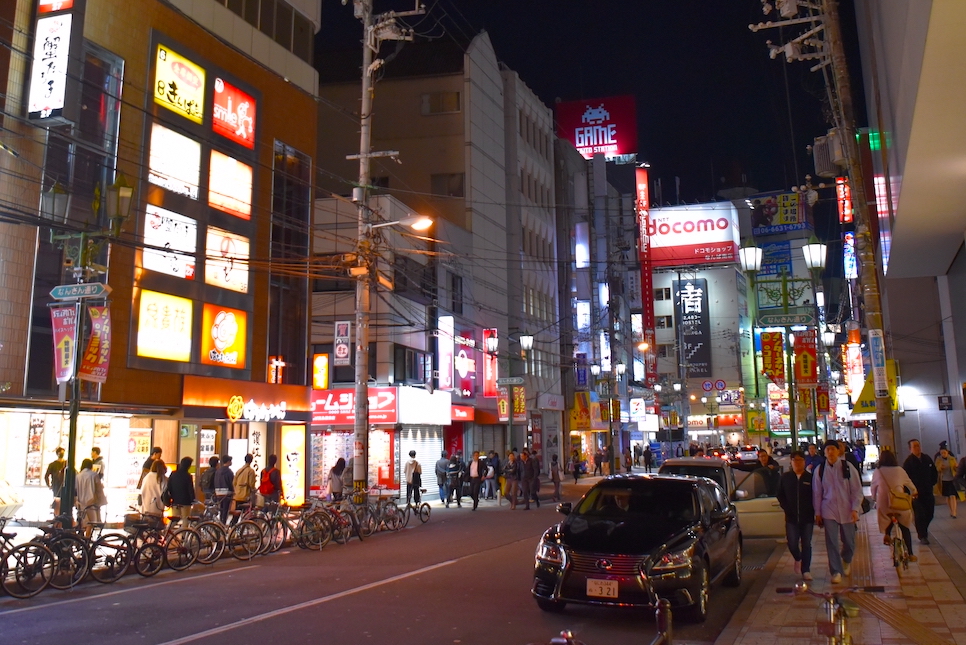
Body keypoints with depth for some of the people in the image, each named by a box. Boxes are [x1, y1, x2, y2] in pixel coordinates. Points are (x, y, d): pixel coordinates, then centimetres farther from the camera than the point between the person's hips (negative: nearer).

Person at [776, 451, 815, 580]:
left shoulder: (810, 478, -1)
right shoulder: (785, 477, 4)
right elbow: (779, 495, 10)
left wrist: (814, 511, -6)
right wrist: (787, 508, -1)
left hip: (807, 517, -1)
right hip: (791, 517, 1)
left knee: (806, 544, 3)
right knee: (792, 543, -1)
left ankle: (806, 570, 12)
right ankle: (798, 559, 30)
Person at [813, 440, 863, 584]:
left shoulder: (848, 467, -5)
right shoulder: (819, 470, -1)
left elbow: (857, 490, -2)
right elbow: (817, 492, 5)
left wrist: (855, 509, -8)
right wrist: (817, 513, 4)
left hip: (846, 510, 0)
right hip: (829, 510, 0)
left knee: (848, 540, 12)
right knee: (832, 542, -4)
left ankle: (846, 561, 42)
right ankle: (836, 572, 5)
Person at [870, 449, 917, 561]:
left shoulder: (877, 472, 1)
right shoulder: (900, 470, 3)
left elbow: (873, 488, 10)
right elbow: (909, 483, 21)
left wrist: (874, 498, 31)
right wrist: (914, 492, 43)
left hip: (884, 503, -1)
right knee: (905, 528, 13)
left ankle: (887, 534, 5)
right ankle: (910, 554, 11)